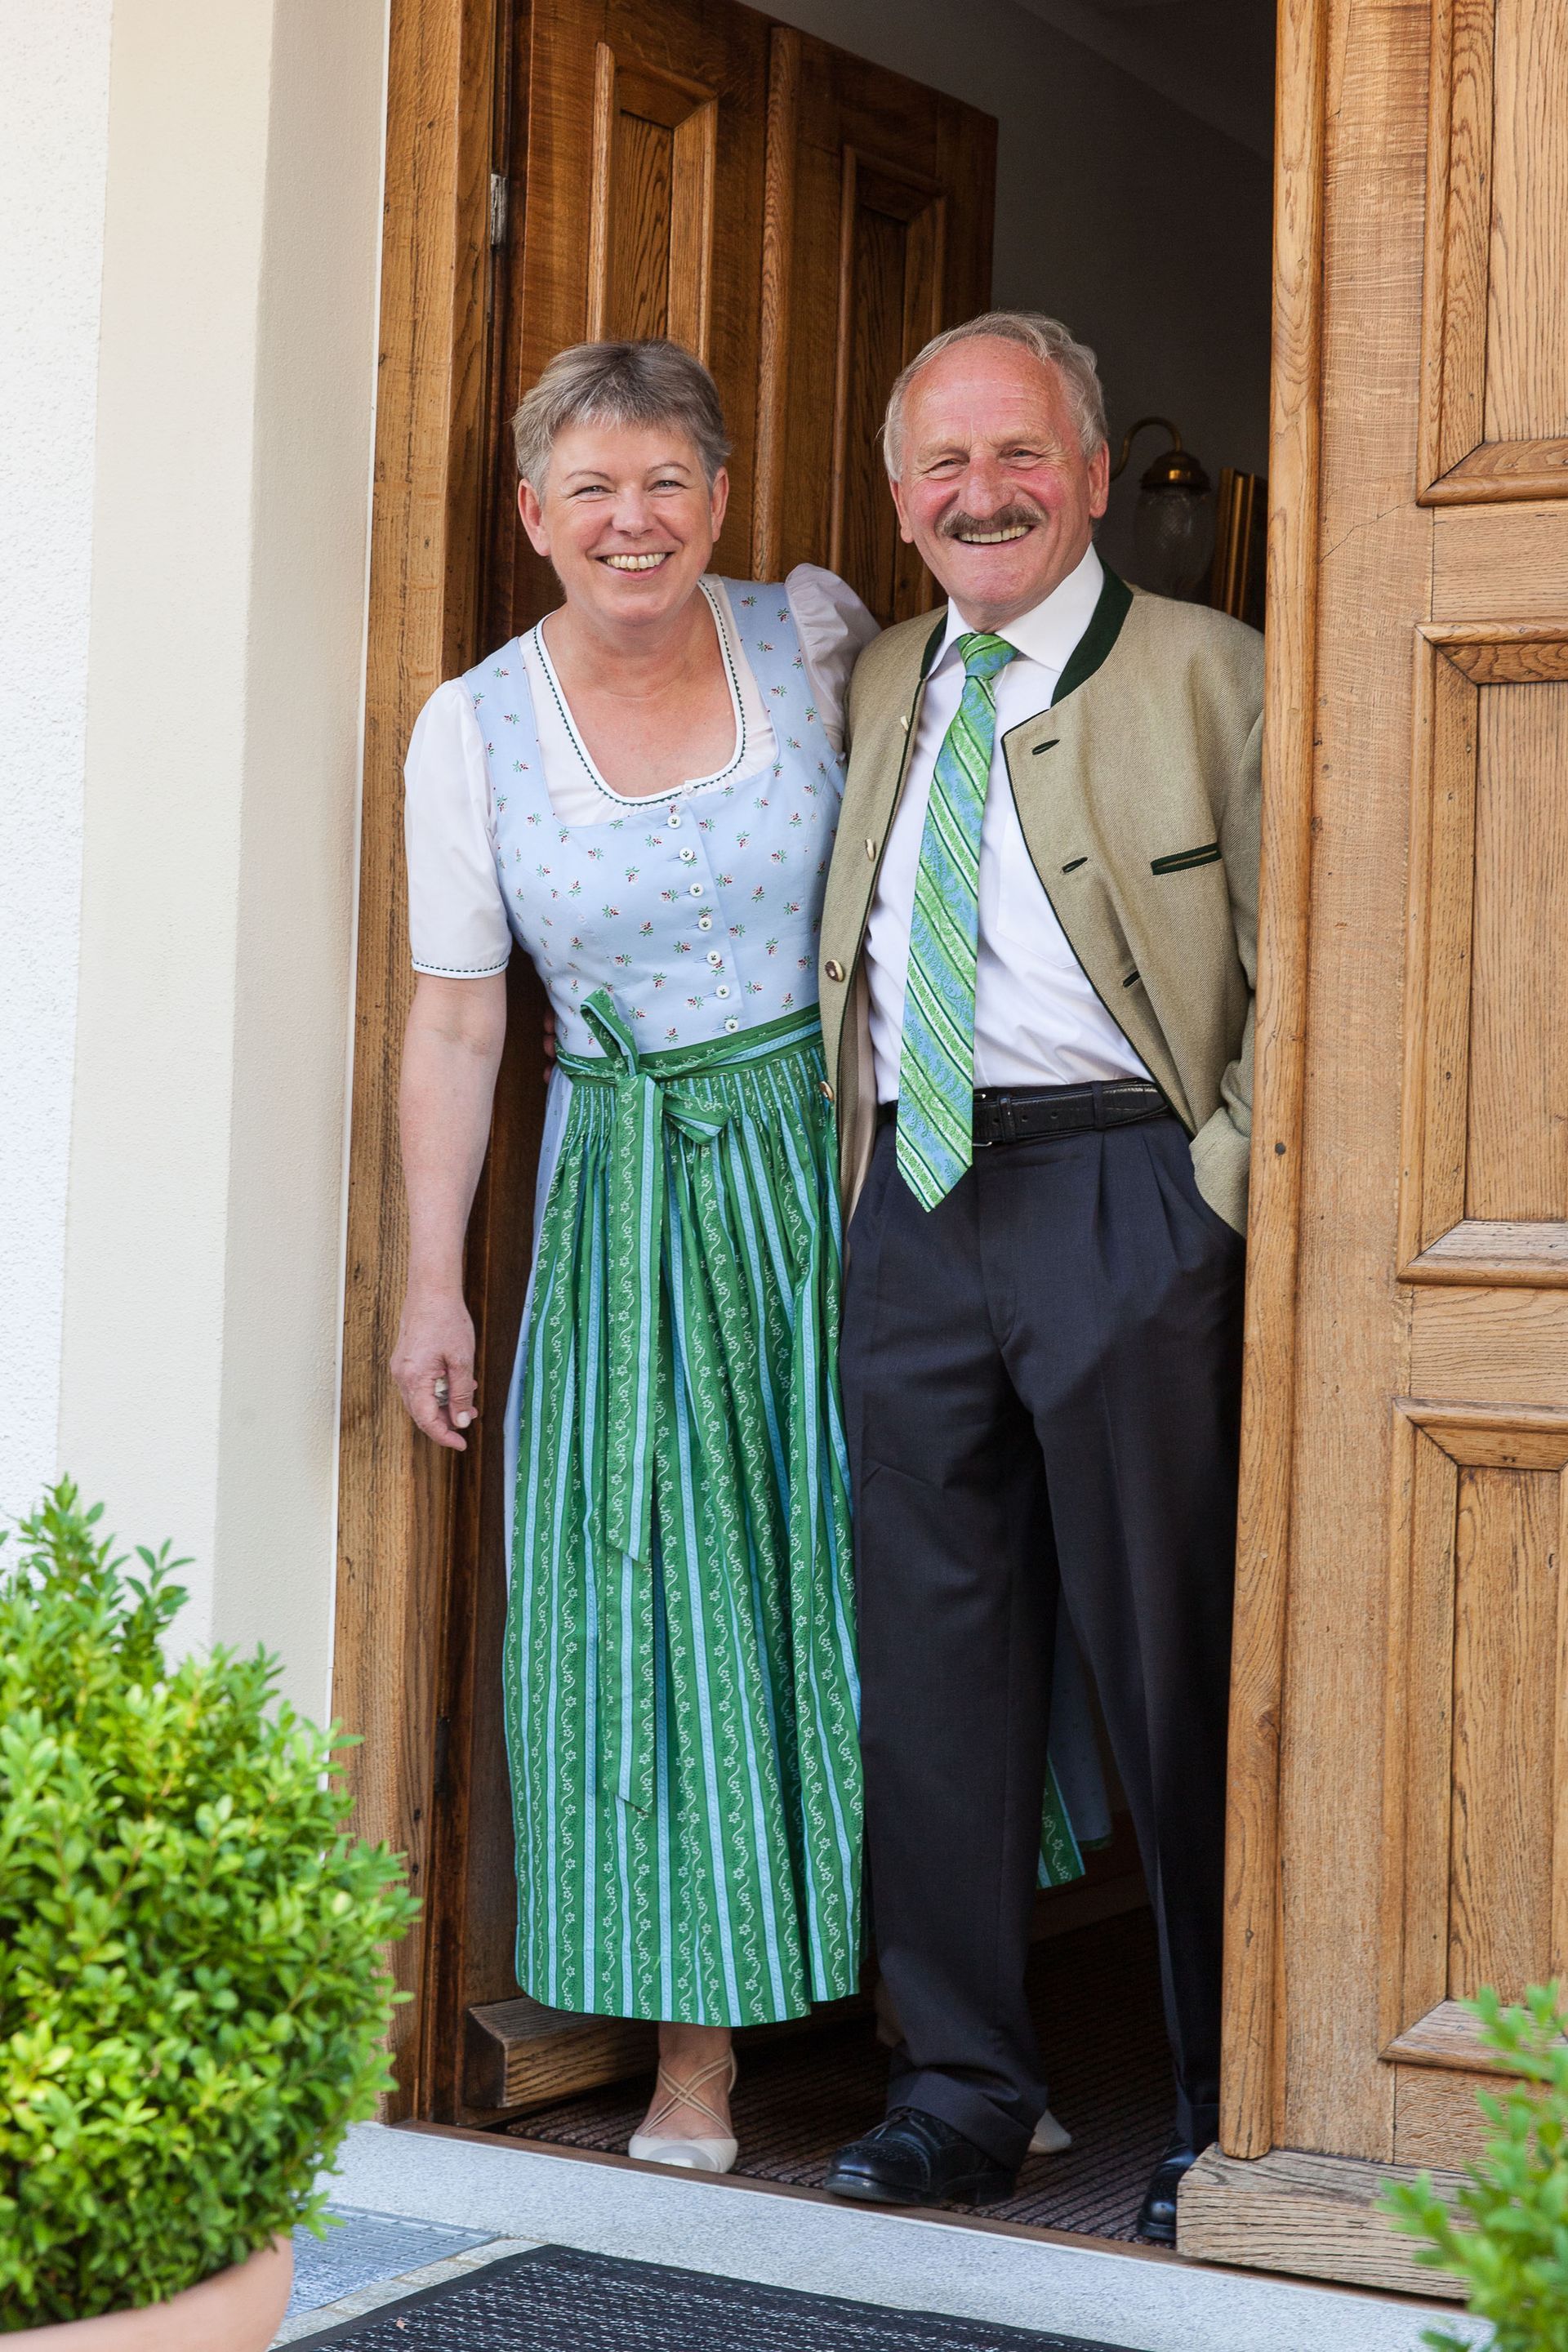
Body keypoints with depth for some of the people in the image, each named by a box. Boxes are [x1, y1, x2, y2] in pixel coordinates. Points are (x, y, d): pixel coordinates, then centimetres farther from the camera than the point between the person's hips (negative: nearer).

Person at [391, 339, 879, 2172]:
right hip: (629, 1190, 0)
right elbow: (455, 1024, -1)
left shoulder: (812, 634, -2)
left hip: (834, 1161, 1)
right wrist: (431, 1282, -4)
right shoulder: (473, 729, -3)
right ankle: (694, 2054, 10)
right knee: (658, 1594, 0)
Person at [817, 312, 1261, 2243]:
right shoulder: (877, 688, 16)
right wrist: (851, 1179, 17)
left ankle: (1228, 2112, 13)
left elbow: (1295, 964, -2)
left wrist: (1228, 1180, -10)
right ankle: (961, 2083, 19)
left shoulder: (1211, 675, 1)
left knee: (1170, 1659, 0)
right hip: (912, 1207, 5)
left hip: (1120, 1196, -5)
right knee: (932, 1653, 7)